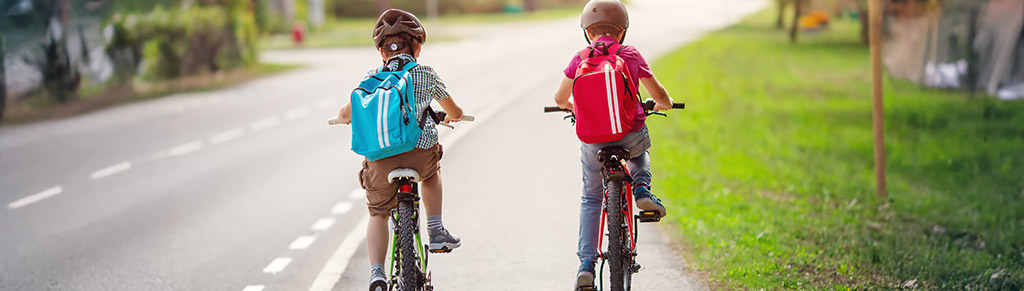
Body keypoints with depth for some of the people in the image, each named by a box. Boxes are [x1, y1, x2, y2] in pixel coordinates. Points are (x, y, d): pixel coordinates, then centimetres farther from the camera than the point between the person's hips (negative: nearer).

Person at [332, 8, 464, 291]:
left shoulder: (372, 77, 12)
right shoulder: (427, 74, 12)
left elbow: (346, 114, 11)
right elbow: (455, 113, 24)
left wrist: (344, 116, 36)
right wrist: (449, 117, 48)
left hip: (380, 157, 0)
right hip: (421, 151, 0)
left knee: (378, 214, 22)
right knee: (432, 170, 37)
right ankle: (436, 231, 28)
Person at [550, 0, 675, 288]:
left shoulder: (580, 60, 3)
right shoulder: (632, 56, 4)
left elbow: (559, 99, 14)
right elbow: (659, 95, 10)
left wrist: (570, 105, 38)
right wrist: (664, 104, 35)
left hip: (593, 141, 0)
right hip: (631, 134, 0)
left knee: (590, 200, 18)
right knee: (640, 152, 39)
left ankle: (586, 263, 6)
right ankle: (641, 186, 11)